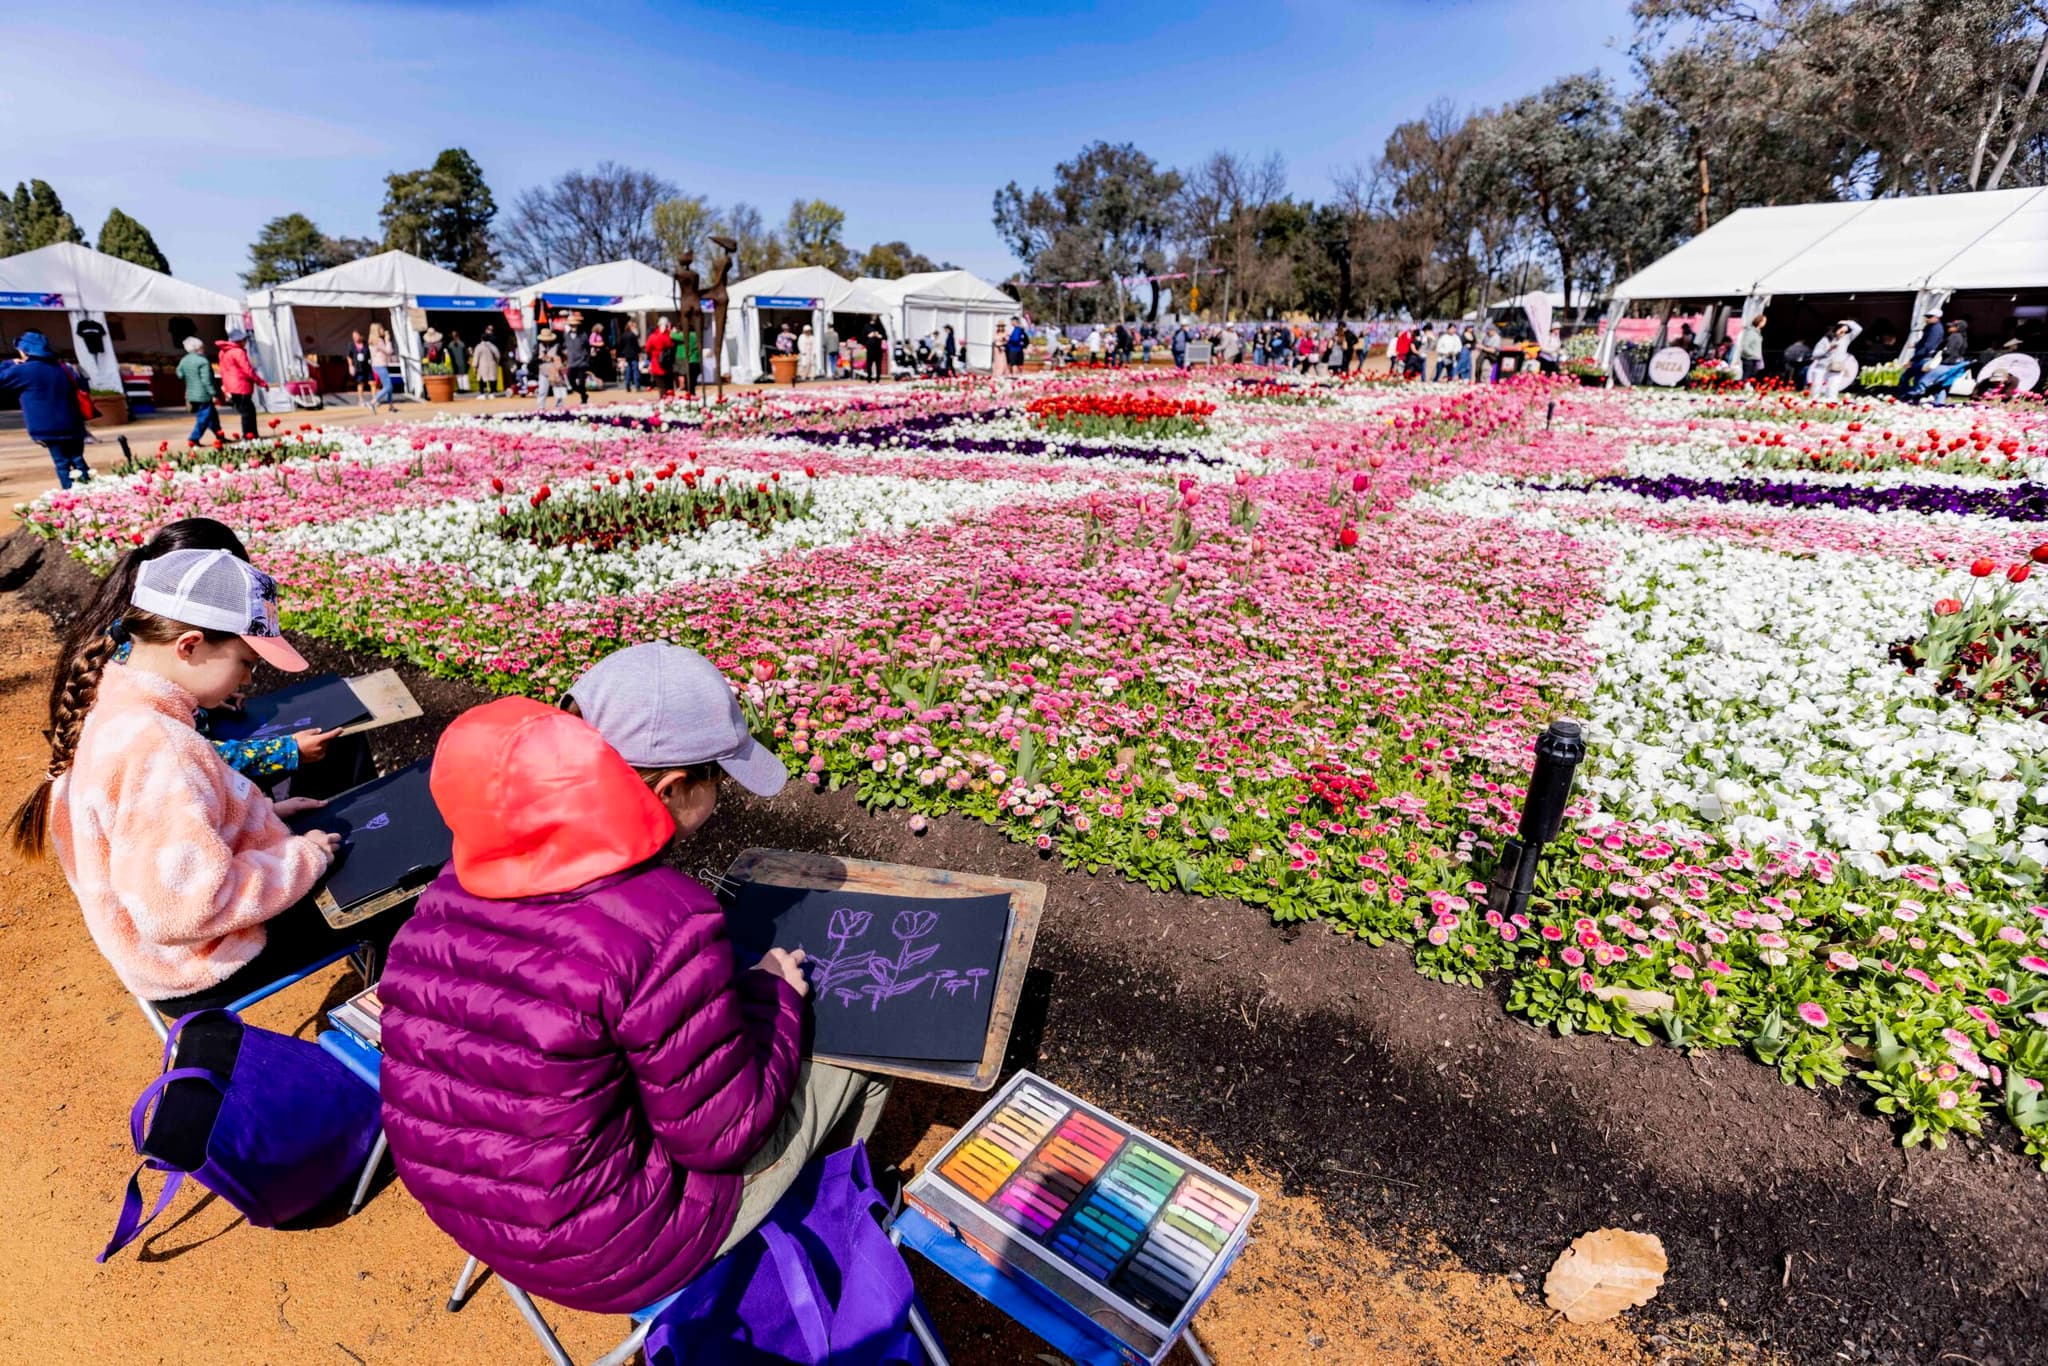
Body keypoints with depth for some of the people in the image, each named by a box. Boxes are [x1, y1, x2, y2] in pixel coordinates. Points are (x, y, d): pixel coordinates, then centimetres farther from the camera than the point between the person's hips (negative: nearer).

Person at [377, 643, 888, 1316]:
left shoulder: (464, 878, -9)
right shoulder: (666, 925, -32)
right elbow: (721, 1135, -21)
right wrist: (775, 998, -5)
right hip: (594, 1256, -7)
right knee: (853, 1061, 8)